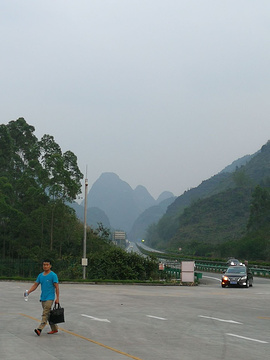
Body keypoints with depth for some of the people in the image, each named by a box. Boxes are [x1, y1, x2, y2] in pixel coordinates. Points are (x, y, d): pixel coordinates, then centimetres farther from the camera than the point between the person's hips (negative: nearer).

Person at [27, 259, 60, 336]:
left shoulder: (53, 275, -7)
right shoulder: (40, 275, 12)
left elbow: (56, 287, -9)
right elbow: (35, 285, 12)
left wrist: (57, 298, -15)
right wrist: (28, 292, -4)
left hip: (50, 298, -7)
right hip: (43, 298, 7)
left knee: (45, 314, -14)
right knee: (48, 314, 12)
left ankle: (39, 329, -21)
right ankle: (54, 329, 21)